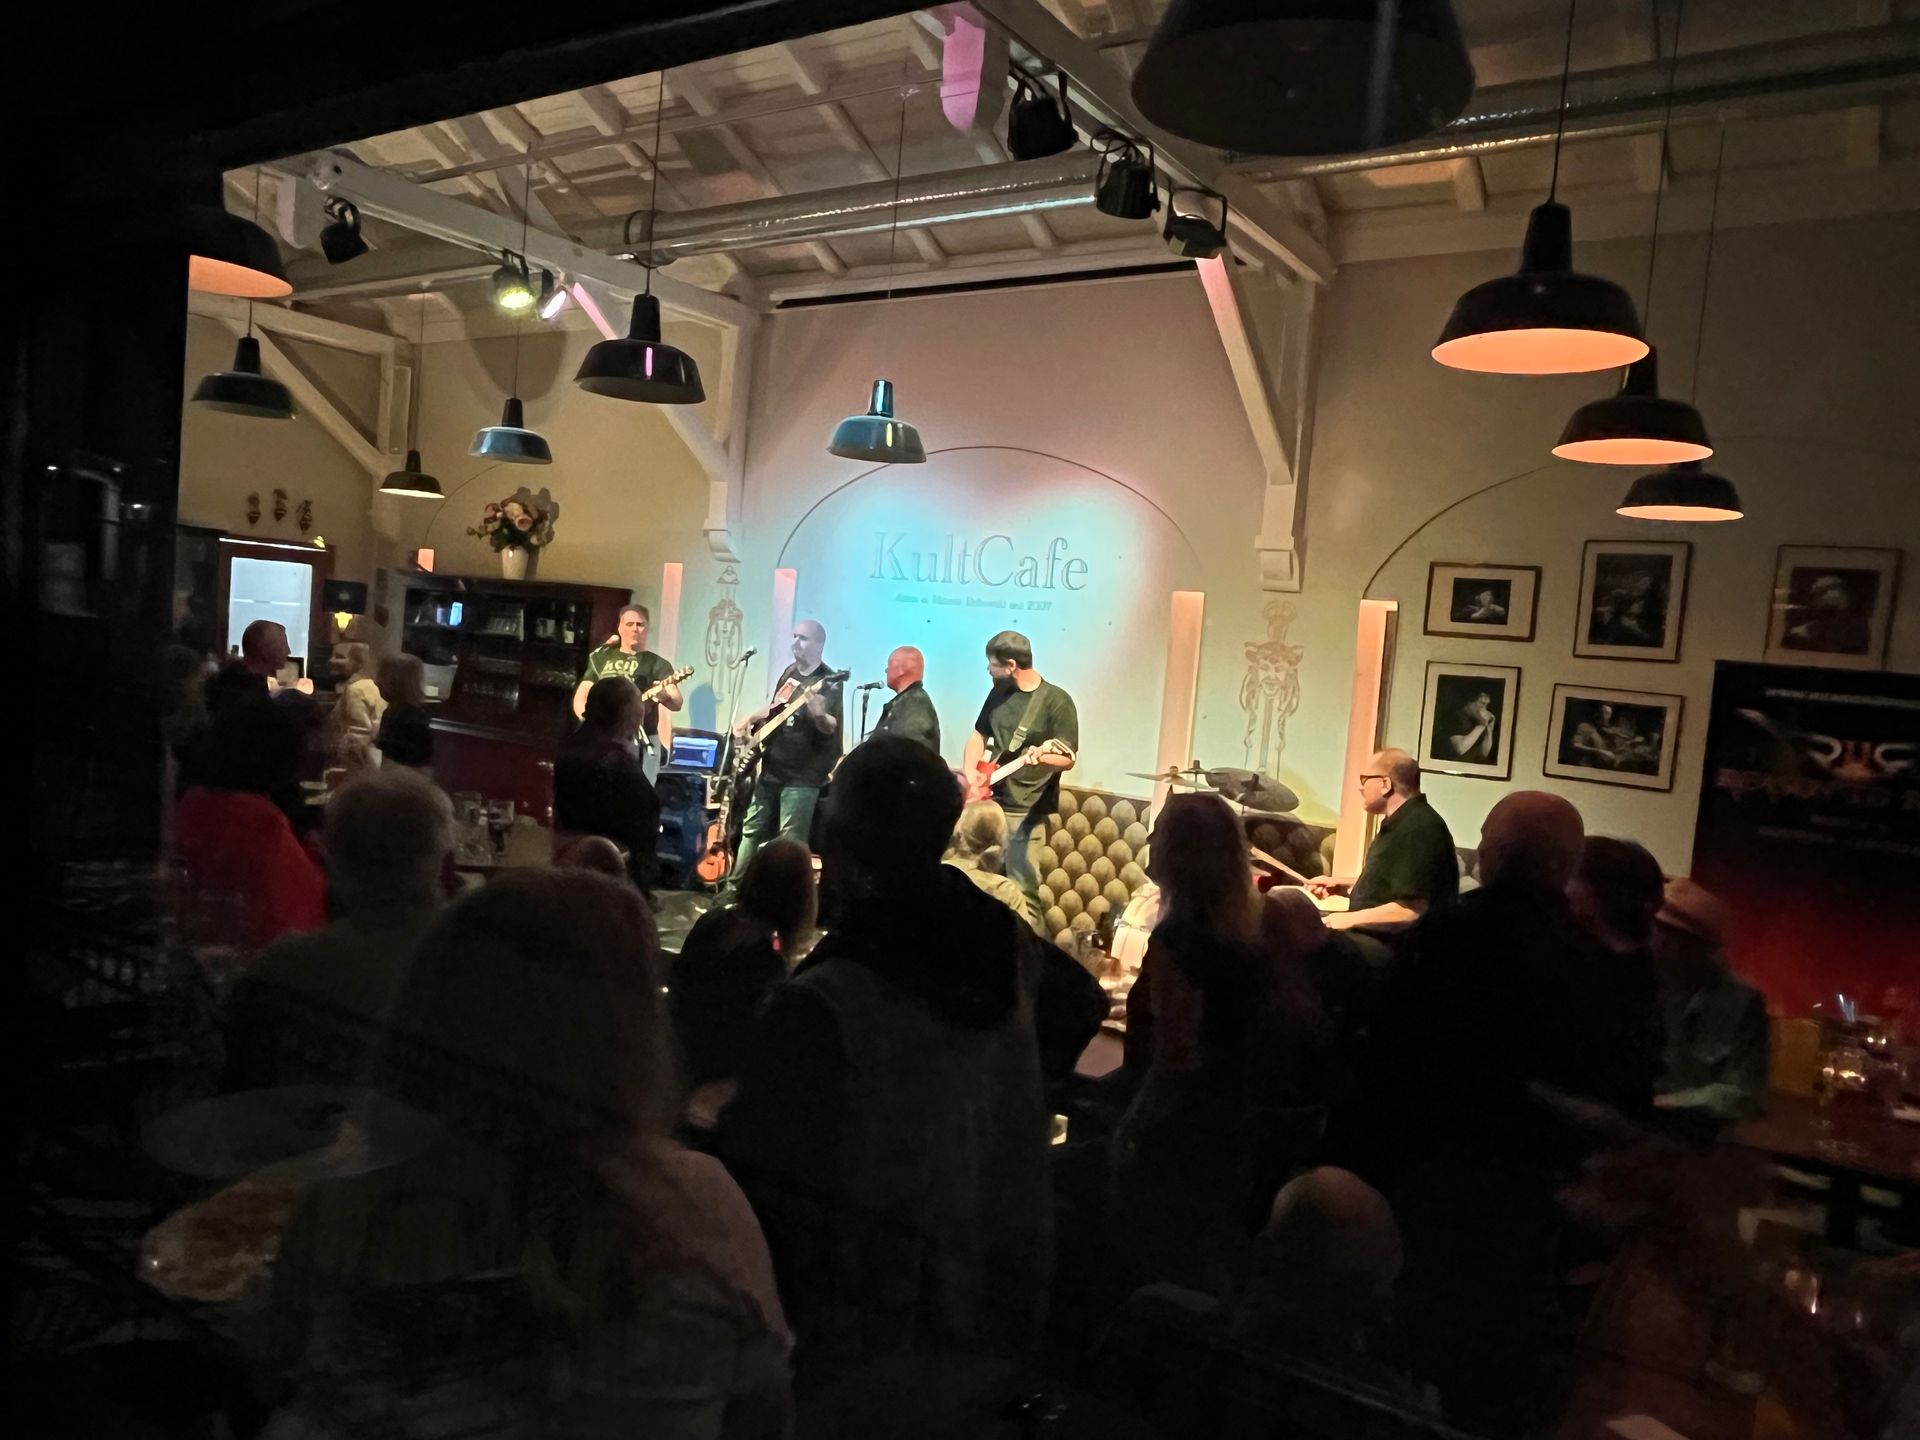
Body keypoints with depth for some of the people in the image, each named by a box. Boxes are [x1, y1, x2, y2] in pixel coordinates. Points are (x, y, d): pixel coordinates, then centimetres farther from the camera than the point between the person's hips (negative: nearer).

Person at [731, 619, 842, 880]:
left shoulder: (828, 683, -14)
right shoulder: (790, 672, 10)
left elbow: (832, 726, -25)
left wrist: (818, 715, -46)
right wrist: (749, 720, 10)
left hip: (802, 776, -8)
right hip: (771, 769, 8)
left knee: (791, 842, -7)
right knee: (752, 829, 15)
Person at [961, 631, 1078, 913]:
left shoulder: (1056, 701, -12)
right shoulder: (999, 691, 8)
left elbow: (1068, 759, -14)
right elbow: (978, 735, 16)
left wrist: (1041, 757, -36)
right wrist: (970, 772, -2)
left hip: (1025, 809, -7)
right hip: (988, 798, 7)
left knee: (1022, 889, -9)